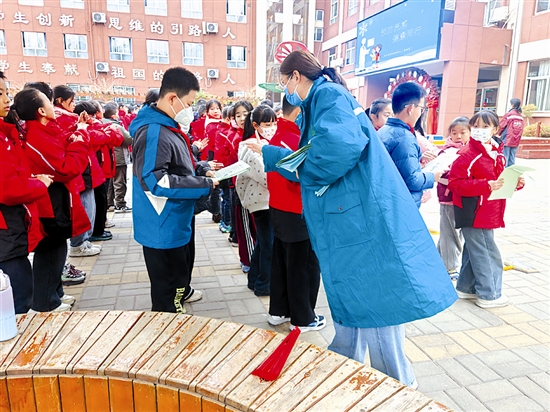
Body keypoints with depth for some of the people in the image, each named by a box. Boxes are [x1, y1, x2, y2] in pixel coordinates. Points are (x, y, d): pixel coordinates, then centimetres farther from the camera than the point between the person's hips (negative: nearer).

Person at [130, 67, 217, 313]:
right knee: (164, 283, 4)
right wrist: (204, 185, -29)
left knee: (181, 265, 32)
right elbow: (154, 181, -34)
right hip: (162, 227, -11)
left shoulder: (168, 127, 9)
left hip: (175, 222, 11)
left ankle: (181, 292, 56)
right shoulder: (153, 132, -25)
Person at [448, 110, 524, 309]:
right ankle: (489, 295, 15)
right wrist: (486, 186, -27)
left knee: (474, 252, 18)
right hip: (474, 214, -8)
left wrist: (515, 183, 0)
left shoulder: (497, 153, 10)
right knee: (488, 255, 0)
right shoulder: (467, 155, -16)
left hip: (488, 214, 9)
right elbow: (455, 182, -22)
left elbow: (500, 180, 20)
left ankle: (465, 288, 32)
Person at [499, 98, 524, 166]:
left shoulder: (509, 114, -8)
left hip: (506, 140, -5)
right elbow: (521, 130, 8)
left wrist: (499, 133, 13)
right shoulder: (521, 117, 8)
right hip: (515, 142, 5)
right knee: (512, 160, 8)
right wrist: (517, 139, 16)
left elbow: (501, 125, -4)